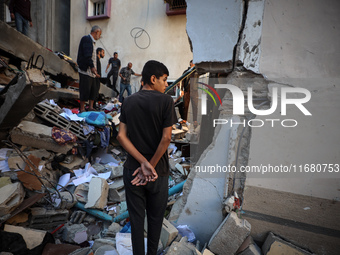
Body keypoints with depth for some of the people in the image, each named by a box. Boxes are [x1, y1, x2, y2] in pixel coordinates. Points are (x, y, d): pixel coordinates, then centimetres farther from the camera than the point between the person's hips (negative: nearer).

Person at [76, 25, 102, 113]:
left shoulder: (92, 41, 21)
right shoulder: (86, 39, -7)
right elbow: (87, 55, -19)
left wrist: (94, 70, 17)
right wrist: (92, 67, -23)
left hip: (91, 72, 10)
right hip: (86, 70, -10)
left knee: (94, 90, 9)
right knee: (85, 90, -6)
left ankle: (90, 108, 16)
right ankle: (82, 109, 1)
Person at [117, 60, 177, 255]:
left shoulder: (128, 102, 2)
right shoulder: (165, 101, -11)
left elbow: (122, 136, -6)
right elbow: (166, 138, -18)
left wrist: (144, 163, -11)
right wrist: (151, 166, -9)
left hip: (133, 169, 3)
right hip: (158, 171, -3)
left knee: (136, 218, 16)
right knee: (155, 218, 18)